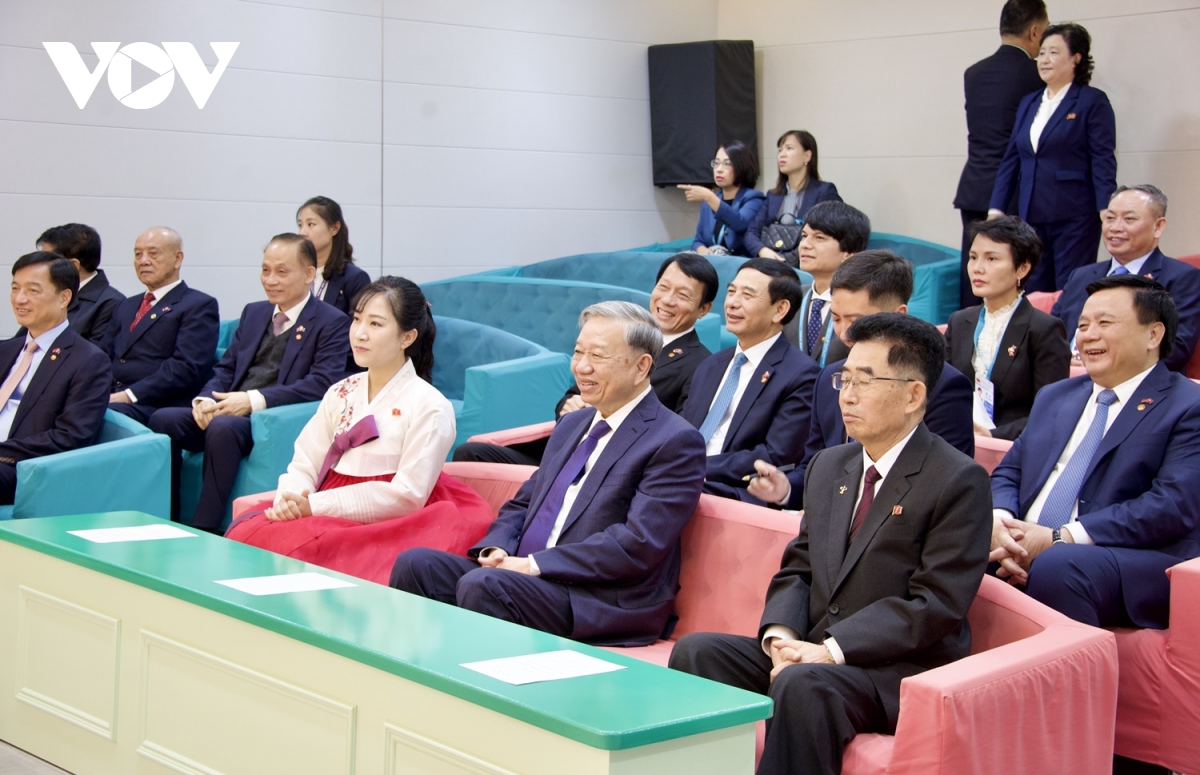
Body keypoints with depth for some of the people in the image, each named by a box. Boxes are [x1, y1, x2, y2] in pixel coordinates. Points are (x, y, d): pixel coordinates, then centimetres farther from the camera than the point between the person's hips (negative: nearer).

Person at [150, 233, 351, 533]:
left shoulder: (332, 323, 1)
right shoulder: (253, 312, 22)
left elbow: (323, 382, -12)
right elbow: (226, 367, 20)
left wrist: (254, 400, -19)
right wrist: (206, 399, -4)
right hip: (230, 411, 6)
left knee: (222, 427, -36)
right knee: (162, 419, -19)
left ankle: (204, 530, -29)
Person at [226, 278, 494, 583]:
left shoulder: (429, 406, -3)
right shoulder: (340, 394, 16)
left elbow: (407, 496, -11)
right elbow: (304, 465, 11)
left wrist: (314, 506, -16)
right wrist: (289, 499, -14)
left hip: (385, 531, -6)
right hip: (330, 521, 6)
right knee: (245, 532, -23)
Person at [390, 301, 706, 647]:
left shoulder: (676, 442, -7)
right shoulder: (572, 425, 21)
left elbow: (639, 544, -17)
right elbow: (523, 503, 24)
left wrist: (534, 565, -18)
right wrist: (497, 548, 0)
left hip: (605, 603, -8)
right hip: (529, 577, 8)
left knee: (481, 585, -32)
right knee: (416, 564, -12)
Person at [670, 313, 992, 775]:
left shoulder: (959, 481, -7)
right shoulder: (829, 466, 17)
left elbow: (936, 604, -15)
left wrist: (830, 650, -21)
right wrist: (781, 635, -6)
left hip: (898, 671, -7)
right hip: (812, 654, 7)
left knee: (801, 684, -36)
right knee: (696, 651, -14)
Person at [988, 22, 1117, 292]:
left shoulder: (1092, 101, -2)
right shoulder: (1028, 103, 16)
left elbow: (1103, 161, -8)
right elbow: (1011, 159, 15)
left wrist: (1107, 214, -17)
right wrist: (996, 208, 8)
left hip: (1073, 217, -6)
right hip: (1032, 216, 6)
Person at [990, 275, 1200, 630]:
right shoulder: (1054, 397, 23)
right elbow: (1008, 473, 18)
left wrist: (1059, 539, -18)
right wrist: (1000, 524, -7)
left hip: (1139, 565, -6)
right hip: (1024, 554, 6)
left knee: (1057, 566, -37)